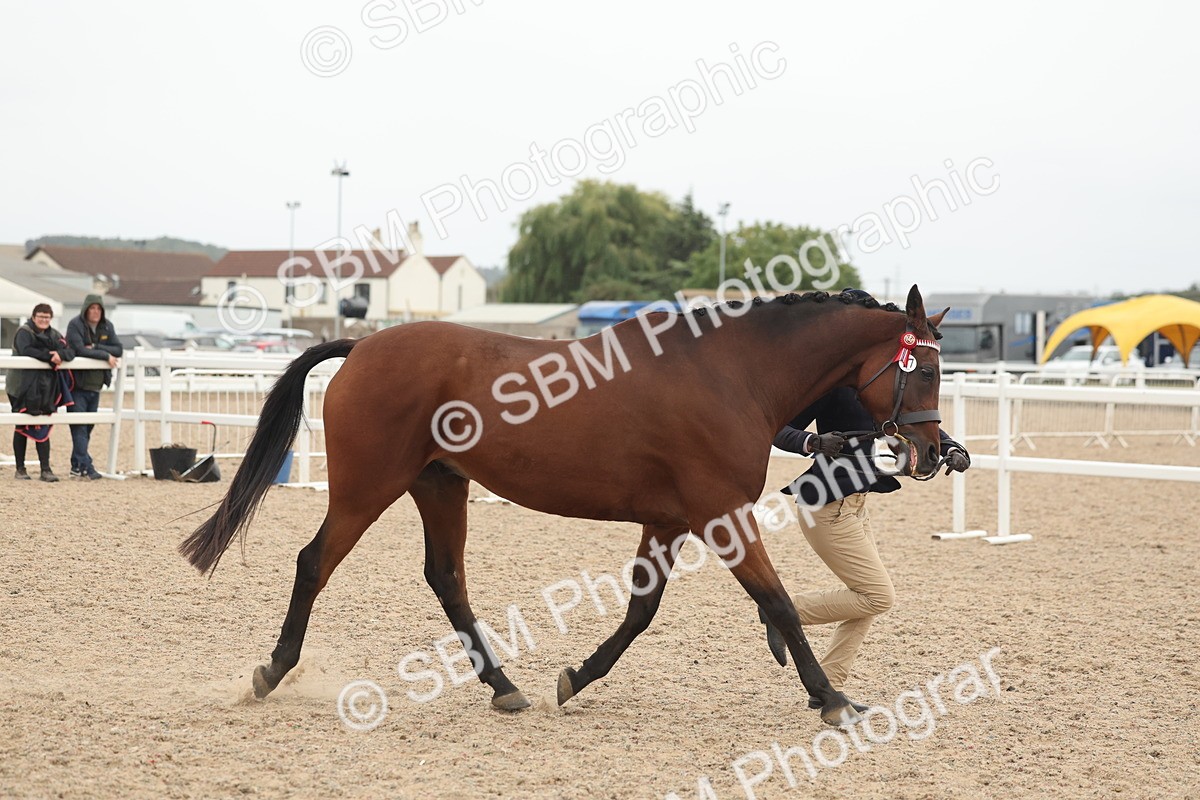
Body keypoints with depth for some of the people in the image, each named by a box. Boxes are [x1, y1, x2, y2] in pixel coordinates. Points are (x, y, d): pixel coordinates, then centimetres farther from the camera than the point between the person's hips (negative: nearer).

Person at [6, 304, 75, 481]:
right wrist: (49, 356, -24)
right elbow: (25, 350, -23)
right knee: (22, 427, 4)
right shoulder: (24, 332, -5)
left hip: (45, 389, 4)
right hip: (23, 387, -4)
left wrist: (60, 355, -20)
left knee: (42, 428, 0)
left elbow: (69, 352, 2)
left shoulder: (53, 334, 11)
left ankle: (46, 469, -3)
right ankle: (20, 469, 12)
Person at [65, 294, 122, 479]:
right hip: (77, 384, -6)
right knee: (79, 427, -9)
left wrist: (95, 347, -15)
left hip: (96, 385, 6)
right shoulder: (75, 325, -9)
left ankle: (76, 467, 14)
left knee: (88, 426, 8)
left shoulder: (107, 326, 8)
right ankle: (86, 466, -15)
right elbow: (80, 350, -21)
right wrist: (105, 355, -16)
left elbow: (118, 350, -1)